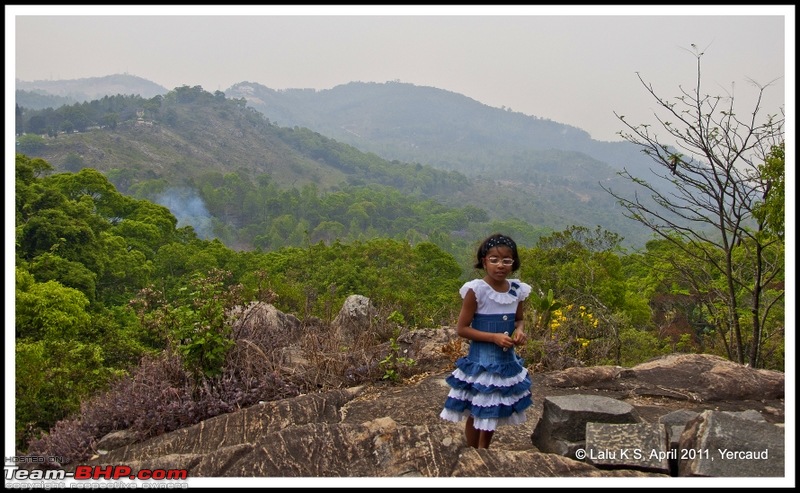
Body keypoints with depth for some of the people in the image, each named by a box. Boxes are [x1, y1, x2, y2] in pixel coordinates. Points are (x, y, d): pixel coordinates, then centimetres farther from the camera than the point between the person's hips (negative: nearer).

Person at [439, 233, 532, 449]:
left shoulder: (517, 290, -3)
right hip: (481, 360, -5)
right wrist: (494, 337, -23)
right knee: (476, 413, 7)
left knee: (494, 411, 19)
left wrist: (519, 331, -9)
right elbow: (462, 329, -16)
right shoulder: (476, 290, -18)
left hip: (507, 360, 5)